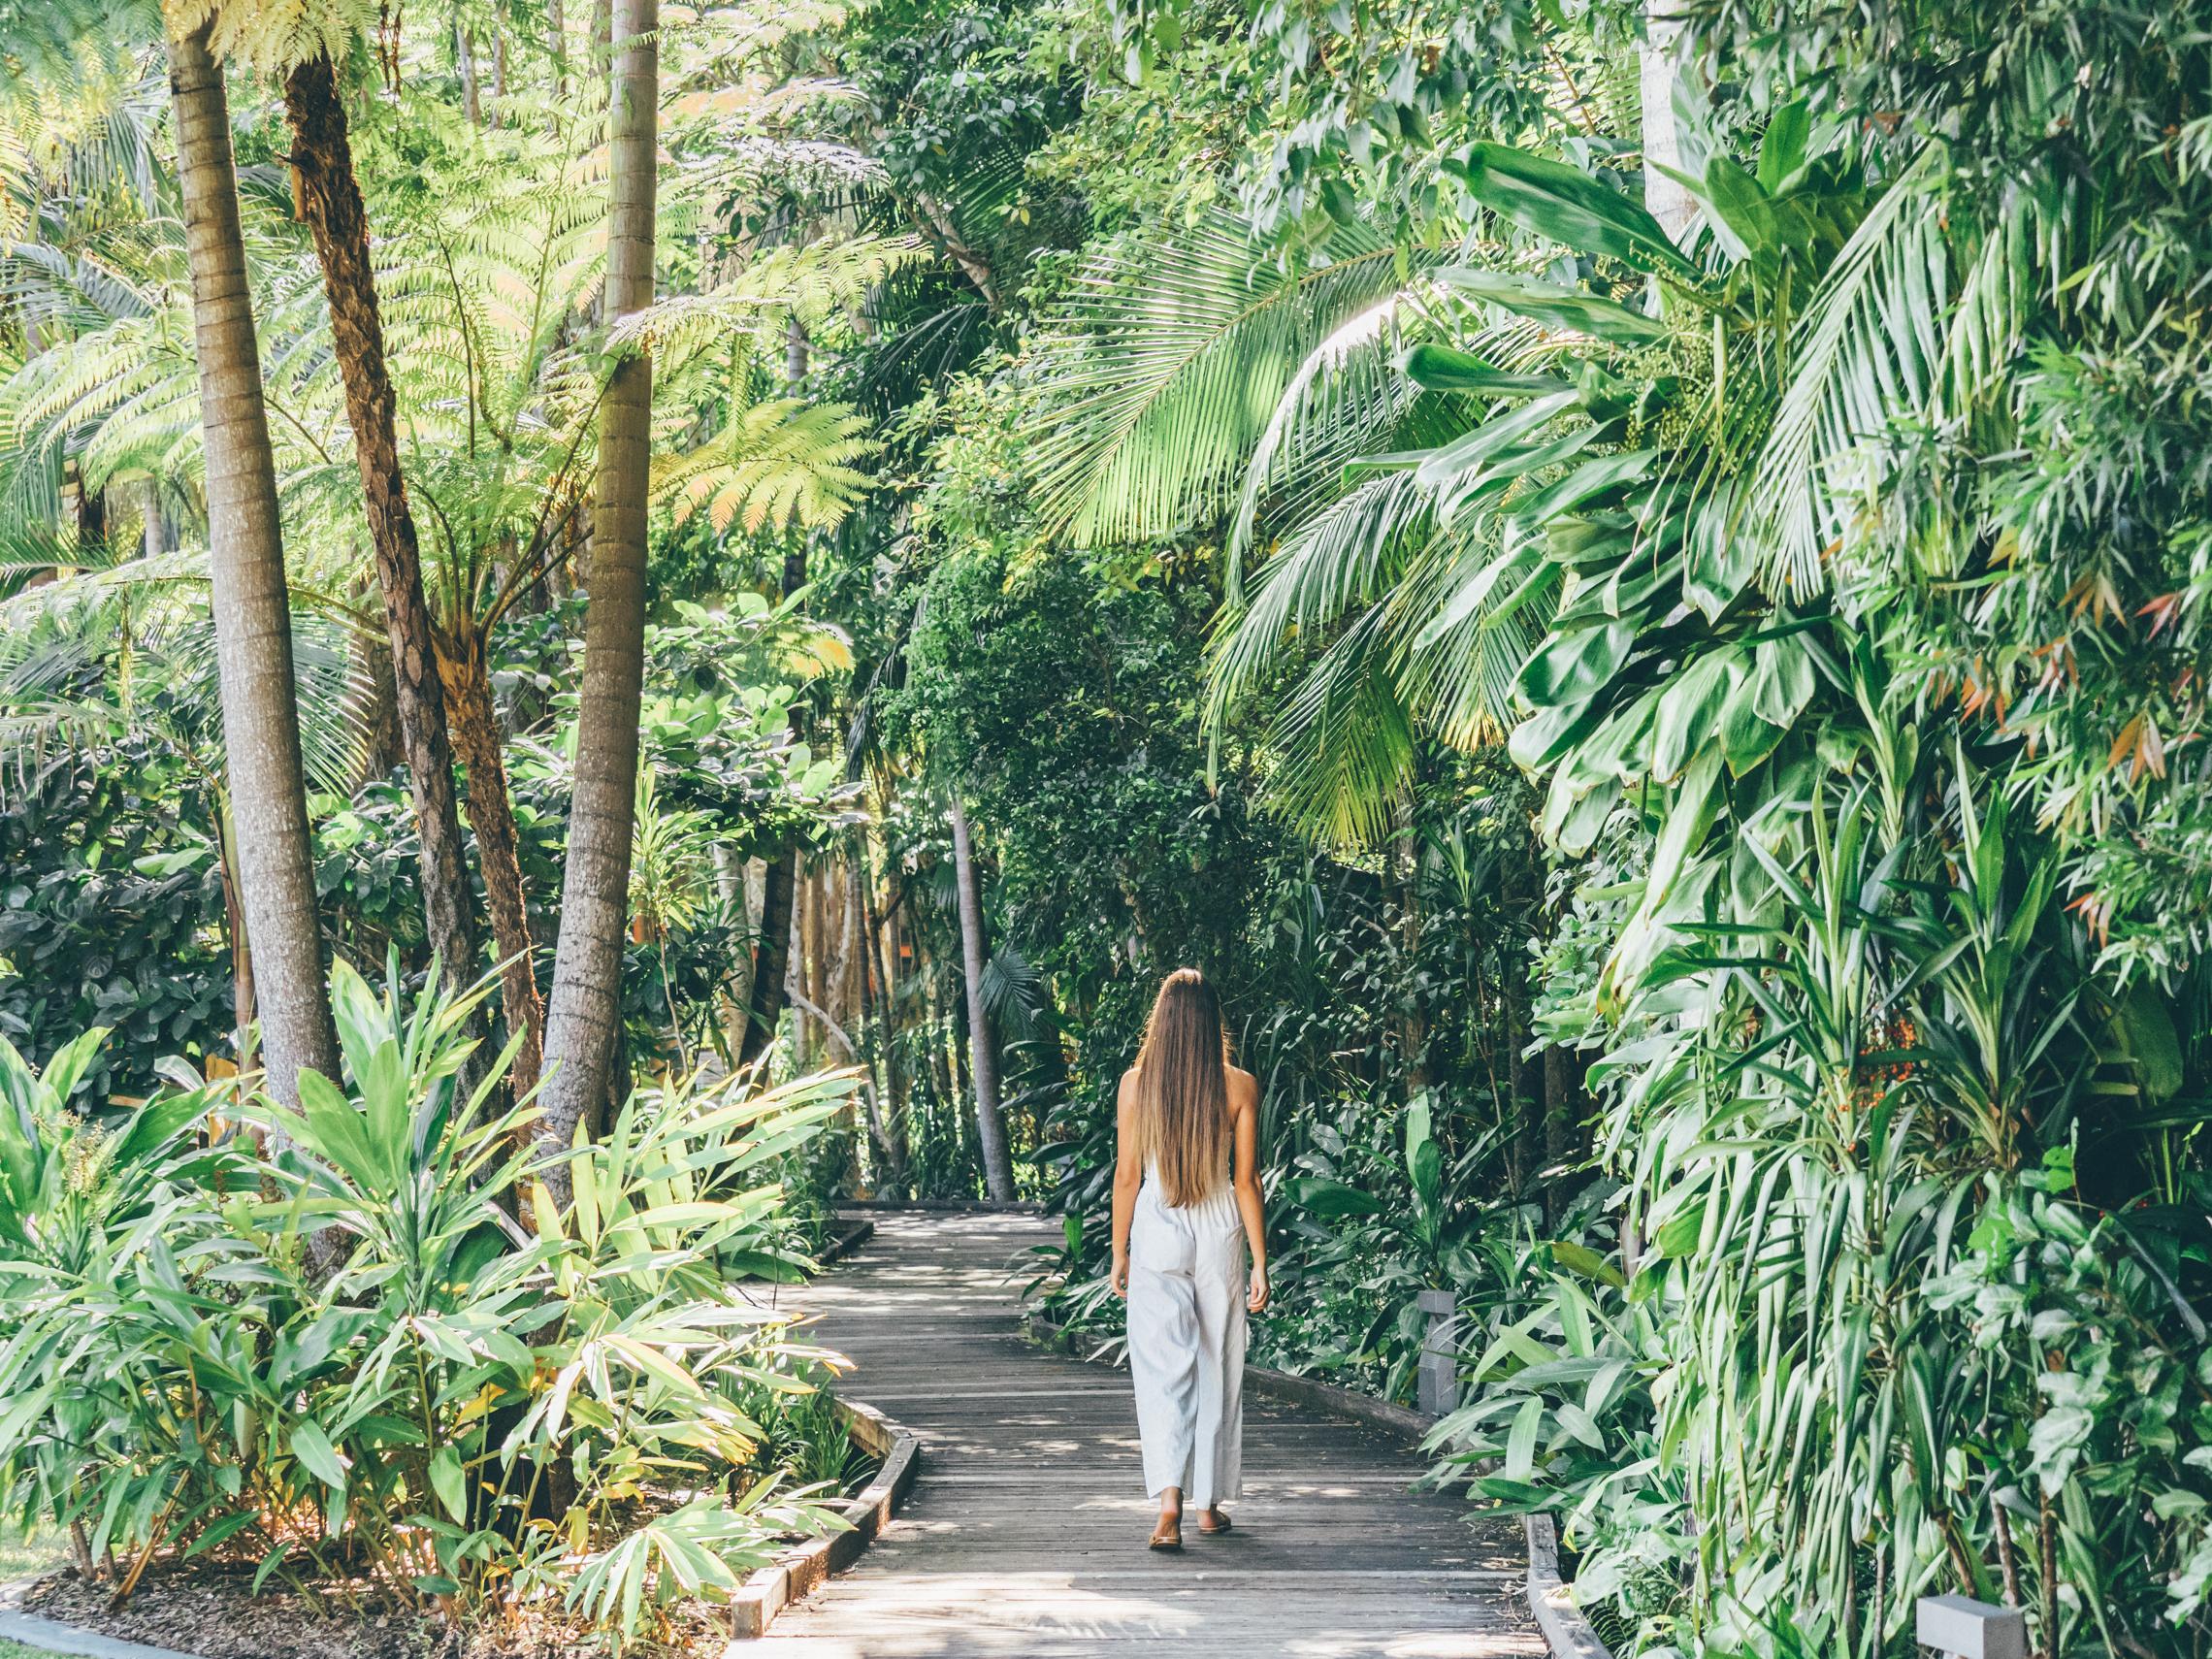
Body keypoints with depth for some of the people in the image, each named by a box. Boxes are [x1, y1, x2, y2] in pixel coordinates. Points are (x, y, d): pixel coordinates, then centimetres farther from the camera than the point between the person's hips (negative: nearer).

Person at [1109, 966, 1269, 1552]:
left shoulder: (1136, 1083, -6)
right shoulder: (1240, 1087, -5)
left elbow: (1126, 1176, -3)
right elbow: (1245, 1180, -3)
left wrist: (1120, 1252, 7)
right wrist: (1259, 1261, 3)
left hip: (1157, 1234, -1)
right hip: (1220, 1235, 1)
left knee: (1162, 1371, -1)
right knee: (1217, 1370, 13)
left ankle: (1169, 1501, -18)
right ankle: (1210, 1503, 22)